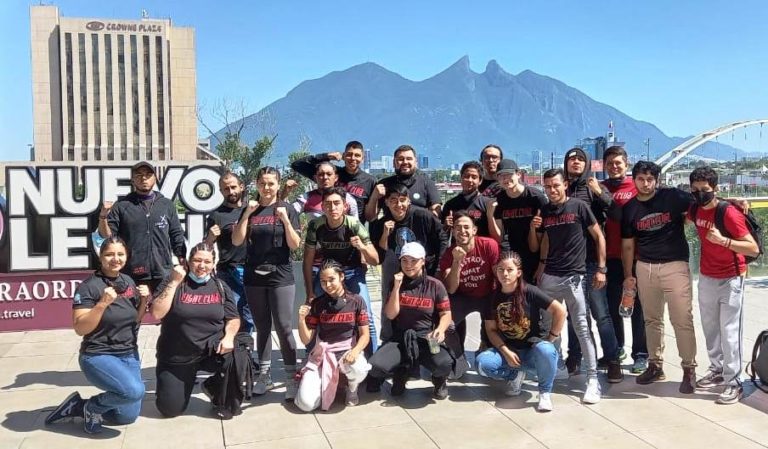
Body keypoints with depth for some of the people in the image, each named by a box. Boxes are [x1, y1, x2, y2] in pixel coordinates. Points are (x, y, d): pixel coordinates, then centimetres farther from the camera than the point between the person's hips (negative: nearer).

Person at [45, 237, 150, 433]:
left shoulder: (129, 281, 5)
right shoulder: (88, 286, -14)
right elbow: (80, 328, -20)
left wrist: (144, 300, -5)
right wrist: (103, 303, -30)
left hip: (129, 355, 7)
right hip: (98, 356, -7)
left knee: (128, 416, 9)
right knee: (134, 391, -32)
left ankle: (78, 406, 25)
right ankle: (91, 406, -3)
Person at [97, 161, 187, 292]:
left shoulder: (167, 205, 11)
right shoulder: (121, 206, 7)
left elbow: (177, 237, 12)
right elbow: (107, 236, 3)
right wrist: (103, 216, -15)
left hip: (164, 275, 1)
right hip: (133, 276, -1)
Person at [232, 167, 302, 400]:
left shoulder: (287, 209, 0)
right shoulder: (249, 209, 8)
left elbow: (295, 245, -5)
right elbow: (237, 241, -1)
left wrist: (285, 219, -18)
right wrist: (247, 214, -10)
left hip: (281, 277, -3)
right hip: (254, 277, 3)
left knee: (284, 327, -7)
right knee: (262, 327, 10)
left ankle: (291, 378, -2)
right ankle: (265, 375, 21)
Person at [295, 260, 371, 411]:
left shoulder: (356, 301, -3)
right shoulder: (317, 304, 0)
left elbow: (365, 335, -3)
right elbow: (306, 340, 0)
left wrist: (355, 351, -24)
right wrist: (301, 319, -18)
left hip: (348, 350, -1)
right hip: (322, 353, 1)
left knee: (358, 369, -38)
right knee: (306, 404, -18)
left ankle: (352, 388, 2)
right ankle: (328, 383, 18)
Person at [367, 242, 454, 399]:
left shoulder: (435, 285, 0)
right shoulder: (396, 284, 6)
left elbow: (446, 314, 1)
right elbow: (391, 315, -2)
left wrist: (440, 329, -21)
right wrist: (397, 287, -12)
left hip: (427, 339, -2)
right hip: (401, 338, 2)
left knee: (444, 364, -34)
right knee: (375, 366, -25)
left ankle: (439, 381, 6)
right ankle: (400, 373, 11)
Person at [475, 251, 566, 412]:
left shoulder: (529, 292, -13)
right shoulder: (493, 297, -1)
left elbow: (560, 311, -15)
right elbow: (491, 329, 1)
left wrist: (549, 339, -12)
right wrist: (505, 351, -13)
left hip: (531, 350, -3)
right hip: (507, 350, 4)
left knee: (545, 350, -38)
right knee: (482, 363, -25)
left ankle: (545, 392, -10)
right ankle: (515, 375, 6)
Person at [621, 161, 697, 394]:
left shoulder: (673, 197, -4)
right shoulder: (629, 208, 5)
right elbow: (627, 245, 11)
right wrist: (628, 275, 9)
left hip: (675, 265, -3)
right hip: (645, 268, 4)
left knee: (682, 320, -3)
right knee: (652, 319, 13)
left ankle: (689, 369, 9)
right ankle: (655, 365, 25)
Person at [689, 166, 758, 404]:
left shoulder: (729, 213, -20)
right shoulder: (695, 210, -1)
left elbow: (754, 249, -23)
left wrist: (723, 240, -33)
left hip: (730, 279, -6)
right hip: (706, 277, 7)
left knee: (729, 332, -6)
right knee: (710, 329, 14)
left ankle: (734, 383, 0)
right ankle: (717, 370, 28)